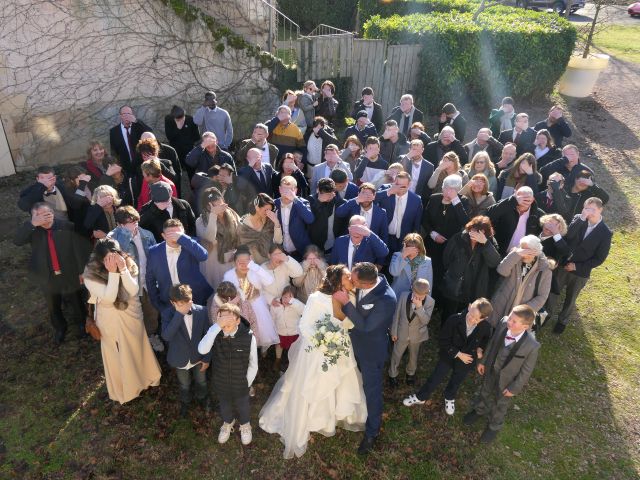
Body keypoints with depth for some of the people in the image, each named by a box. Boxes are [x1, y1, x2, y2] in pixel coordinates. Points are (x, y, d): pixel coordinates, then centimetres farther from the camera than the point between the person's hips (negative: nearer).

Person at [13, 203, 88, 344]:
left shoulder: (67, 226, -14)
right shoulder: (33, 230, -7)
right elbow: (17, 241, -23)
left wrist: (82, 271, -9)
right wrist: (32, 223, -35)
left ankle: (81, 322, 48)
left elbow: (80, 248, -11)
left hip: (69, 275, -2)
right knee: (53, 307, 21)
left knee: (75, 303, 19)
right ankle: (59, 328, 47)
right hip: (47, 277, 2)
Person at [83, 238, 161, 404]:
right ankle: (123, 387, 39)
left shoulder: (128, 264, -14)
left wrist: (123, 270, -32)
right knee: (118, 356, 15)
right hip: (111, 321, -3)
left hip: (132, 316, 3)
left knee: (138, 349, 22)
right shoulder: (91, 274, -22)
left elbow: (134, 291, -22)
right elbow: (109, 297, -29)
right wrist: (113, 272, -35)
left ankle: (144, 377, 49)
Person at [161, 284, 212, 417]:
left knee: (201, 381, 27)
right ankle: (185, 402, 56)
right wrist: (179, 314, -45)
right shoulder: (168, 314, -25)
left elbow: (207, 335, -10)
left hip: (198, 357, 1)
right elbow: (166, 336, -41)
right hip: (180, 359, -1)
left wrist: (207, 357, -6)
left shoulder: (201, 311, -22)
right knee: (184, 385, 25)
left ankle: (201, 397, 58)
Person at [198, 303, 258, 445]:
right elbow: (202, 350, -43)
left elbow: (253, 365, -15)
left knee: (242, 406, 27)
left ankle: (245, 425, 60)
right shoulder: (215, 333, -23)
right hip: (220, 383, 2)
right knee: (224, 405, 30)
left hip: (240, 384, -1)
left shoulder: (248, 336, -29)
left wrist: (247, 383, -7)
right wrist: (217, 326, -48)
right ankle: (228, 423, 63)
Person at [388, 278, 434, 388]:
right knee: (396, 355, 16)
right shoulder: (403, 296, -21)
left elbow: (425, 321, -25)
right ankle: (393, 375, 42)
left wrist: (419, 307, -39)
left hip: (417, 335, 0)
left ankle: (411, 373, 52)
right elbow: (397, 314, -10)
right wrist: (394, 331, -3)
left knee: (413, 356, 23)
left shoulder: (430, 302, -22)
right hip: (402, 333, 0)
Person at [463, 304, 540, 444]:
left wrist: (514, 388, -9)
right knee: (484, 393, 32)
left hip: (507, 380, -3)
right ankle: (479, 410, 65)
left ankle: (494, 426, 56)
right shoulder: (504, 323, -27)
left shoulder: (532, 346, -38)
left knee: (500, 405, 25)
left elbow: (526, 370, -20)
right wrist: (482, 361, 4)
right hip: (491, 370, 4)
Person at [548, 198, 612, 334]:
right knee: (553, 291, 14)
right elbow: (568, 235, -25)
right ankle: (547, 314, 38)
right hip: (564, 265, 2)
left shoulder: (606, 233, -13)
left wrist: (577, 267, -15)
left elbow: (599, 258, -10)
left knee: (570, 299, 16)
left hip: (580, 272, -2)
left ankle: (563, 321, 40)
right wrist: (582, 218, -31)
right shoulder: (578, 219, -7)